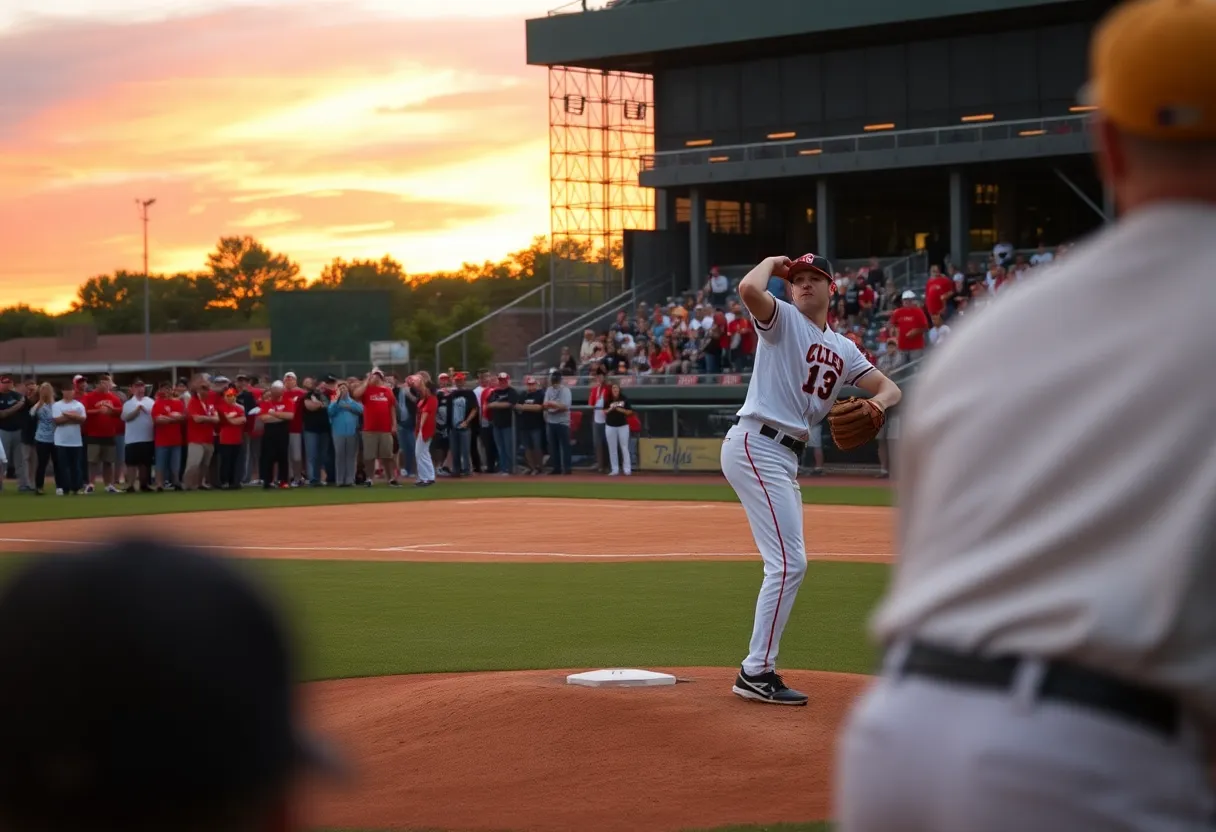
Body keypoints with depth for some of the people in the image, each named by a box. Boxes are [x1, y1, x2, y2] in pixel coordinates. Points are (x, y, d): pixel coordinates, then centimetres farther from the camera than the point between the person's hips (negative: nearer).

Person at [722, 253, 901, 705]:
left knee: (789, 565, 12)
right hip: (755, 446, -9)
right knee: (788, 562, -15)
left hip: (787, 457, 9)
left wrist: (878, 402, -10)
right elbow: (749, 288, -24)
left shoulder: (843, 349, 19)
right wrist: (774, 262, -3)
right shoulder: (782, 319, -2)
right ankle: (756, 672, -13)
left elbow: (890, 388, 14)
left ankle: (759, 670, 19)